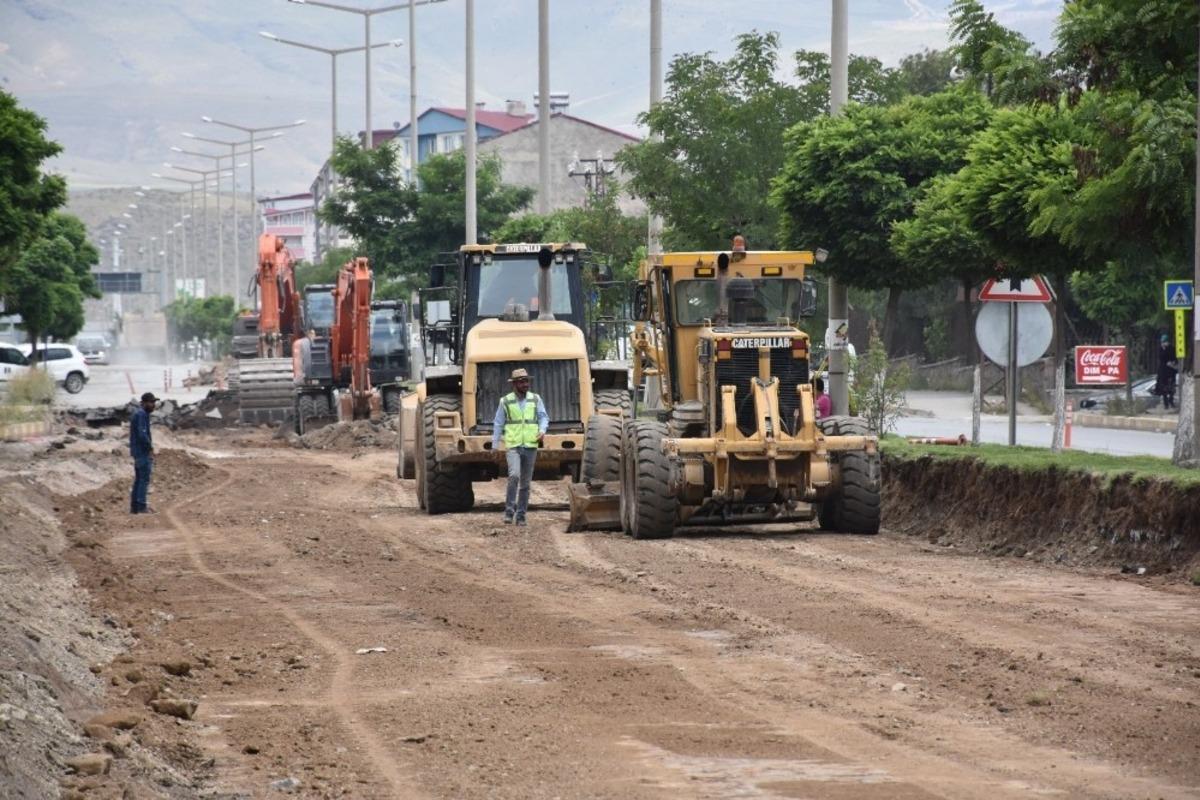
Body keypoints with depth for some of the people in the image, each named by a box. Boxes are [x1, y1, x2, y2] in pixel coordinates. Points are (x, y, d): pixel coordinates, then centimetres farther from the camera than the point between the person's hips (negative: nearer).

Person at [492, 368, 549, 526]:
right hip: (512, 446, -3)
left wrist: (542, 431, -16)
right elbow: (498, 424, 6)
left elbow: (543, 417, 5)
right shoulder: (505, 401, 1)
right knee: (514, 475, -23)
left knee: (525, 482, 6)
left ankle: (521, 515, 14)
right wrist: (495, 446, 3)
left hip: (531, 446, 3)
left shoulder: (535, 399, 6)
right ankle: (509, 510, -14)